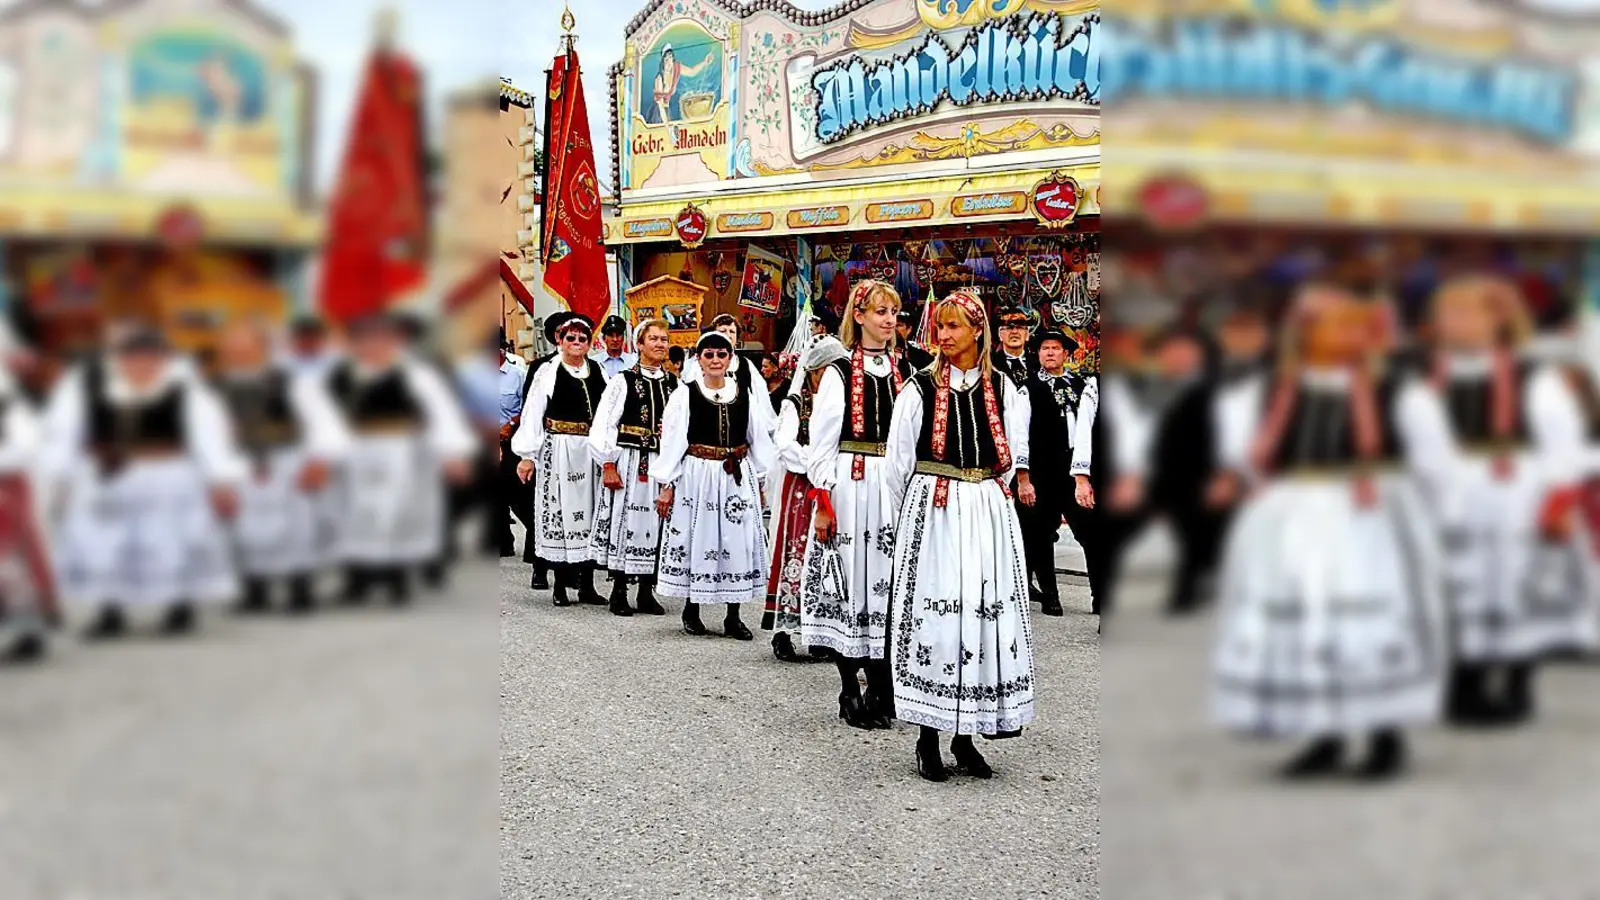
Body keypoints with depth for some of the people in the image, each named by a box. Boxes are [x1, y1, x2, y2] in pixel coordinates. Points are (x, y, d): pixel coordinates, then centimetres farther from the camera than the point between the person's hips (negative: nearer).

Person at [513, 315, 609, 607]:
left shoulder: (599, 372, 8)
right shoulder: (548, 373, -3)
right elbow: (532, 415, -5)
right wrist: (527, 455, -9)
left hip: (591, 452, 4)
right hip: (559, 451, -3)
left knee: (590, 510, 7)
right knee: (558, 510, 1)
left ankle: (586, 585, 14)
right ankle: (560, 586, 9)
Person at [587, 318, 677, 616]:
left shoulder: (675, 385, 10)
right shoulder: (623, 381, -2)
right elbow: (603, 426, -5)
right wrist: (608, 465, -11)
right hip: (629, 463, -4)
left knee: (654, 525, 5)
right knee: (625, 523, 0)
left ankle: (646, 593, 15)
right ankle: (619, 594, 9)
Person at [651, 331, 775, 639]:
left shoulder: (744, 394, 6)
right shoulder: (685, 394, -2)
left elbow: (758, 439, 11)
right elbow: (672, 441, -3)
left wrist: (760, 480, 9)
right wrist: (667, 485, -5)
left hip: (738, 478, 3)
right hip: (696, 476, -3)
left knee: (738, 541, 2)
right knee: (696, 539, 3)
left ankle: (733, 616, 10)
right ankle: (691, 611, 18)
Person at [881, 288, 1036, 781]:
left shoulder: (1002, 387, 8)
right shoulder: (921, 387, 1)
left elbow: (1013, 454, 16)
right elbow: (898, 459, 5)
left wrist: (993, 497, 12)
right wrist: (913, 512, 8)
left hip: (989, 514, 3)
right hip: (931, 513, -3)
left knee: (985, 614, 2)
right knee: (932, 614, -5)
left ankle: (965, 736, 11)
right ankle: (928, 737, 3)